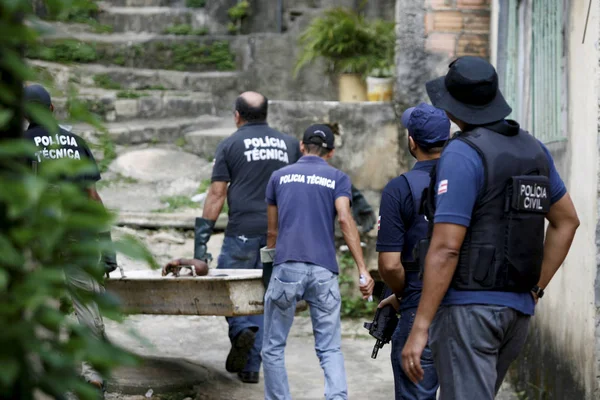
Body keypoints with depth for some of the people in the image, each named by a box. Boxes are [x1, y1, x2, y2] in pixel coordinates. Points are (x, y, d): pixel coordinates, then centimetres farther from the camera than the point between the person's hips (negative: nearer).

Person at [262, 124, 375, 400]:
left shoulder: (279, 177, 16)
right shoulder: (337, 178, 11)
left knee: (273, 347, 11)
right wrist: (363, 271, -11)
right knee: (330, 349, 5)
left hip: (286, 267, 0)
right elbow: (345, 220, -6)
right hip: (324, 271, 0)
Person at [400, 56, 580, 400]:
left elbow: (446, 249, -19)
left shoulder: (463, 155, -14)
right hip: (517, 310, 8)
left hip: (469, 307, -8)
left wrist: (419, 329, -17)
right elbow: (567, 221, 18)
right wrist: (536, 288, 19)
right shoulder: (533, 148, 10)